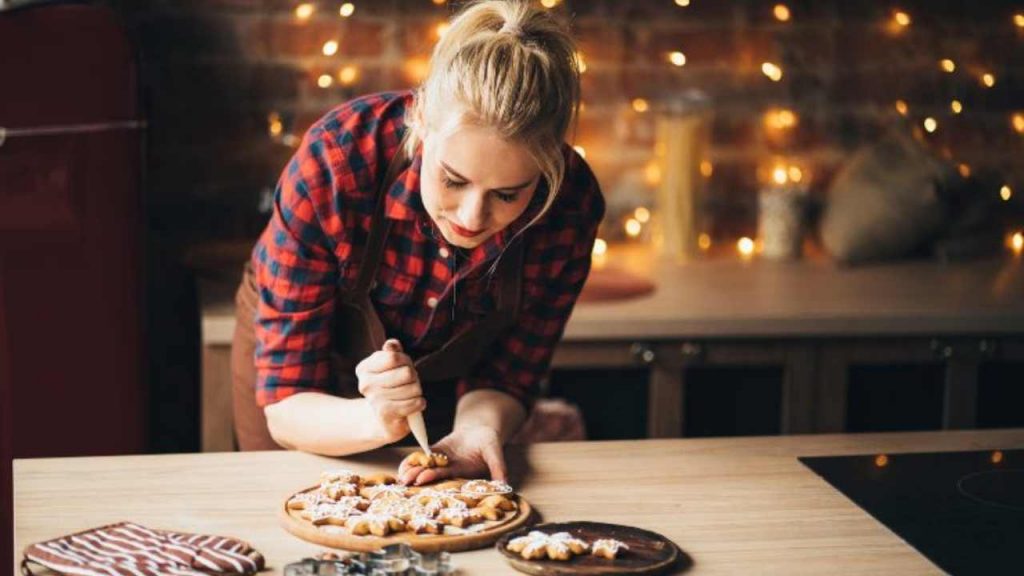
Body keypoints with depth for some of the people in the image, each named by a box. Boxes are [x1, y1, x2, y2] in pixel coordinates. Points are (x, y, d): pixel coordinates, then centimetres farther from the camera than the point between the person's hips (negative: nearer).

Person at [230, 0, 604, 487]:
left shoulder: (572, 205, -31)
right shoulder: (331, 164, -38)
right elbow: (285, 406, -33)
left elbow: (505, 377, -18)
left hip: (441, 381, 2)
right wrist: (374, 420, -53)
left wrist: (477, 430, -40)